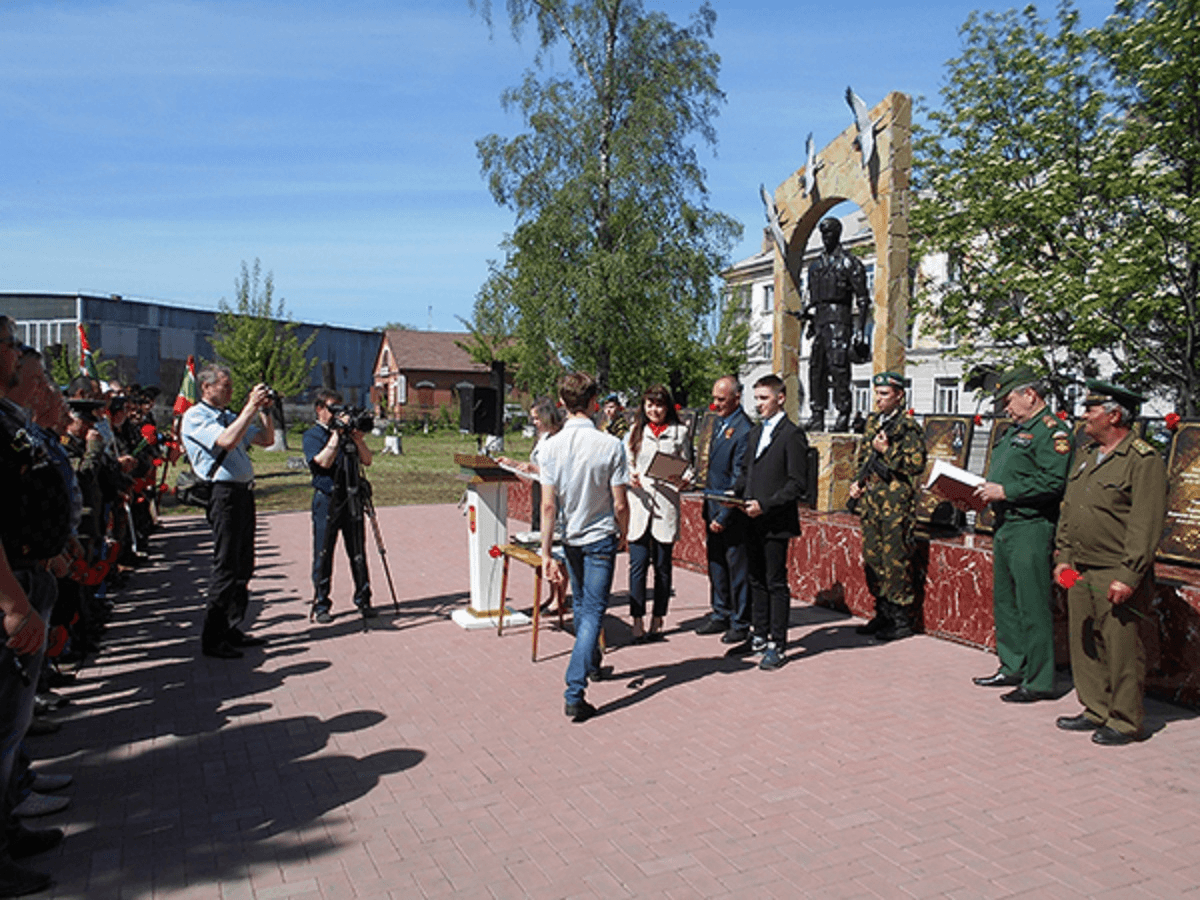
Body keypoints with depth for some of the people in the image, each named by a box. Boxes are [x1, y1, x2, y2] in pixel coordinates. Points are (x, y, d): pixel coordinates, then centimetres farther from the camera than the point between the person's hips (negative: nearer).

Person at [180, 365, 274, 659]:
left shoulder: (229, 415, 20)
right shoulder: (195, 417, -5)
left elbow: (266, 439, 20)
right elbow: (227, 441, -22)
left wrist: (264, 410, 7)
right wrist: (251, 407, -17)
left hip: (243, 492, 9)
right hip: (224, 494, -9)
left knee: (243, 566, 11)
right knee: (226, 568, -7)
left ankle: (232, 629, 21)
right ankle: (212, 639, 0)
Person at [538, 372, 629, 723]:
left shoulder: (552, 447, -11)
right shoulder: (611, 445, -16)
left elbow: (549, 505, -11)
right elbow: (620, 504, -13)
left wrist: (547, 554, -6)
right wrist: (623, 536, 6)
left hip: (570, 538, 4)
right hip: (601, 537, -3)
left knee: (582, 605, 23)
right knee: (593, 611, 0)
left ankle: (592, 664, 43)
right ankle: (574, 693, -7)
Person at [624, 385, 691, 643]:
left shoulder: (679, 432, 10)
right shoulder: (635, 432, 13)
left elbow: (688, 467, 9)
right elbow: (625, 464, 12)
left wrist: (681, 479, -12)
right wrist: (630, 478, -9)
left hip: (666, 503, 0)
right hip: (638, 503, 0)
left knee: (663, 564, 4)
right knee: (639, 562, -6)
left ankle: (657, 621, 14)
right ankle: (637, 622, -2)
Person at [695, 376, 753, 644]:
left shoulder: (744, 430, -18)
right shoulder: (718, 422, 11)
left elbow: (739, 479, -19)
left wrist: (724, 516, -19)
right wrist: (709, 508, 14)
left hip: (732, 511, -9)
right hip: (713, 506, 9)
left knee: (737, 568, 3)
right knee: (716, 563, 17)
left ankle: (740, 624, 15)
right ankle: (720, 616, 30)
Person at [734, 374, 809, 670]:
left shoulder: (792, 434, -9)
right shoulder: (755, 432, 15)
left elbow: (798, 483, -13)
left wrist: (765, 505, -20)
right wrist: (734, 494, 4)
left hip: (776, 522, -7)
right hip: (752, 522, 7)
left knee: (776, 583, 0)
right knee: (756, 580, 14)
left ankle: (777, 645, 8)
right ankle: (760, 636, 25)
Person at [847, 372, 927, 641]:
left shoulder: (908, 427, -8)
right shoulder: (872, 422, 14)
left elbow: (917, 464, -13)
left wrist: (887, 451, -17)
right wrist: (857, 481, 9)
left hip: (896, 505, -8)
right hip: (870, 502, 8)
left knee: (895, 561, -4)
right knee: (872, 559, 11)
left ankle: (902, 620, 7)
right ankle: (883, 614, 23)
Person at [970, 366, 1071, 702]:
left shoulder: (1052, 430, -11)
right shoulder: (1017, 431, 20)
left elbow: (1054, 482, -22)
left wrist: (1004, 492, -18)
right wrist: (987, 490, 8)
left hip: (1032, 529, -10)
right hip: (1005, 526, 10)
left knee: (1033, 607, -4)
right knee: (1005, 601, 15)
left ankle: (1039, 681, 4)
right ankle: (1013, 668, 27)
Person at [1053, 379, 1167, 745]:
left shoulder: (1144, 460, -11)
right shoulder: (1084, 454, 14)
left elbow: (1146, 525, -15)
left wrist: (1128, 576, -19)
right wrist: (1063, 556, 15)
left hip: (1115, 576, -8)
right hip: (1079, 571, 8)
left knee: (1120, 647, 0)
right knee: (1084, 643, 13)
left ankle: (1125, 721, 14)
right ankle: (1096, 710, 26)